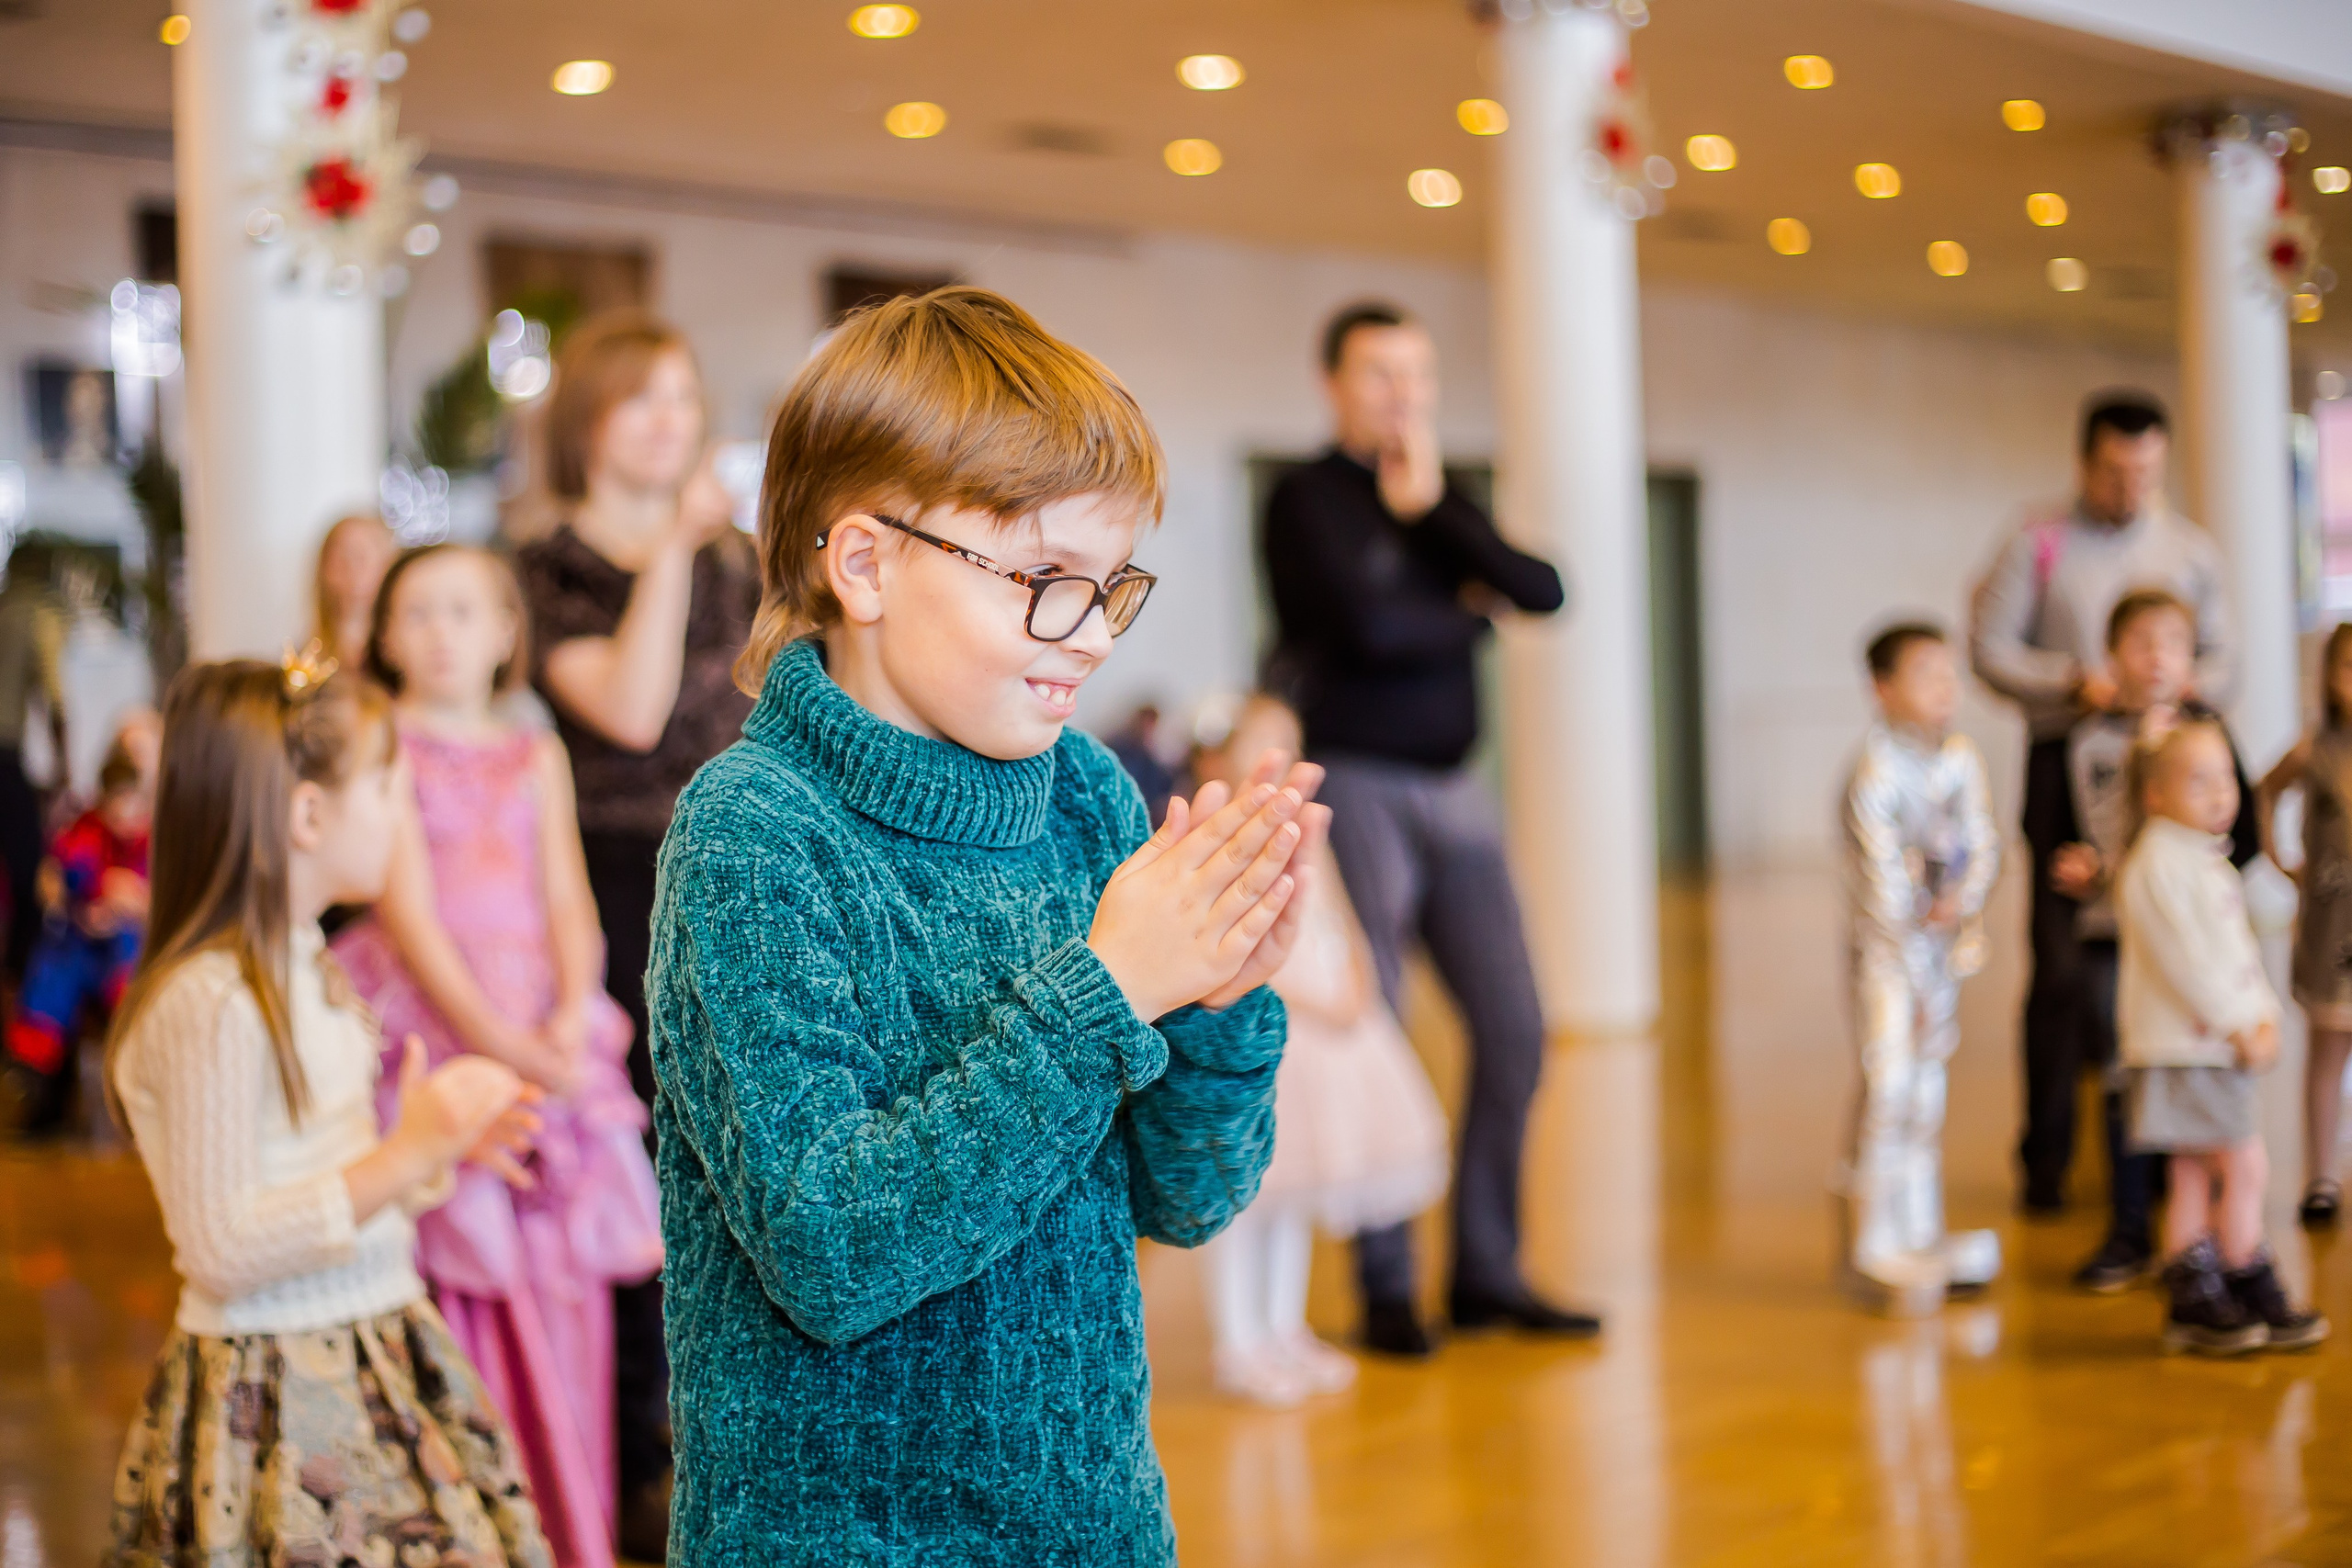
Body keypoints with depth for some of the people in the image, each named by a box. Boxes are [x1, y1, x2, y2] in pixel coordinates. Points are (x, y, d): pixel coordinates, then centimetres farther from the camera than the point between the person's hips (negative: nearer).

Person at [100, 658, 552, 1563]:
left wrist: (435, 1146, 5)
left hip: (374, 1364, 9)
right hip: (277, 1398, -9)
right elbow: (222, 1247, -22)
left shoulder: (302, 964, 11)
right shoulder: (209, 1004, -20)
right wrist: (403, 1158, -23)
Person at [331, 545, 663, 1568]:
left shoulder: (536, 756, 15)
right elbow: (409, 910, -7)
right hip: (432, 1034, -4)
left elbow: (568, 901, 9)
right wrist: (498, 1044, -16)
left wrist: (570, 1015, -10)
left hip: (545, 1036, 4)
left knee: (556, 1296, 3)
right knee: (461, 1292, -6)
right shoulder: (387, 748, 1)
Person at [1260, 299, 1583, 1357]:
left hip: (1450, 790, 6)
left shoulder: (1439, 502, 16)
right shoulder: (1309, 500, -4)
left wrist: (1434, 507, -9)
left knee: (1512, 1028, 3)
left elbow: (1544, 592, 0)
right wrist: (1469, 611, -2)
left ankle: (1487, 1272, 13)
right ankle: (1386, 1288, 5)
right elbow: (1367, 626, -21)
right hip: (1355, 784, -6)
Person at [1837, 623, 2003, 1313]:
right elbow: (1883, 883, -20)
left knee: (1928, 1090, 12)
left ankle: (1919, 1240, 22)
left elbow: (1982, 842, 5)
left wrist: (1964, 899, -17)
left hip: (1943, 942, 7)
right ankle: (1872, 1253, -4)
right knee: (1888, 1086, -11)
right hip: (1885, 947, -7)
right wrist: (1923, 981, -20)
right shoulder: (1875, 774, -19)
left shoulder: (1961, 758, 3)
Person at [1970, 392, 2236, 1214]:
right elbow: (1990, 647, -2)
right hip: (2066, 766, -3)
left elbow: (2221, 652, 14)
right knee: (2060, 967, -3)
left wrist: (2188, 692, -8)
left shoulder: (2190, 547, 11)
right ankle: (2046, 1158, 6)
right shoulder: (2039, 545, 1)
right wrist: (2075, 683, -15)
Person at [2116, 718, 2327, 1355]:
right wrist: (2239, 1027, -17)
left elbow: (2240, 947, 18)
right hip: (2182, 1046, -10)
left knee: (2195, 1176, 10)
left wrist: (2265, 1016, 3)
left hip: (2219, 1046, 10)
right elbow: (2183, 959, -19)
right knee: (2244, 1167, -6)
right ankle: (2257, 1300, 3)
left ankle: (2192, 1304, 14)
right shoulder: (2156, 865, -15)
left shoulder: (2209, 863, 17)